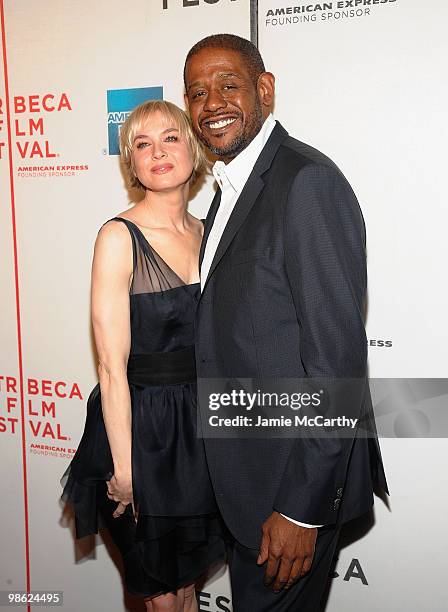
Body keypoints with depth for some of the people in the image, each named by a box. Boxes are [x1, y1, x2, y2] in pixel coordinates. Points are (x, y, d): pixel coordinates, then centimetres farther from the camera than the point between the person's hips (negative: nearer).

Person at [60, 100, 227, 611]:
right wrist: (123, 469, -15)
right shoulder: (119, 237, -15)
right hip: (141, 424, -5)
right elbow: (112, 367, -17)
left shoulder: (205, 232, 4)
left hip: (201, 422, 5)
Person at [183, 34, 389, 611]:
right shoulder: (231, 187, 10)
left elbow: (337, 353, -23)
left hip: (296, 471, -9)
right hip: (244, 466, 9)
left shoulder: (308, 182, -20)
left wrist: (302, 508, -20)